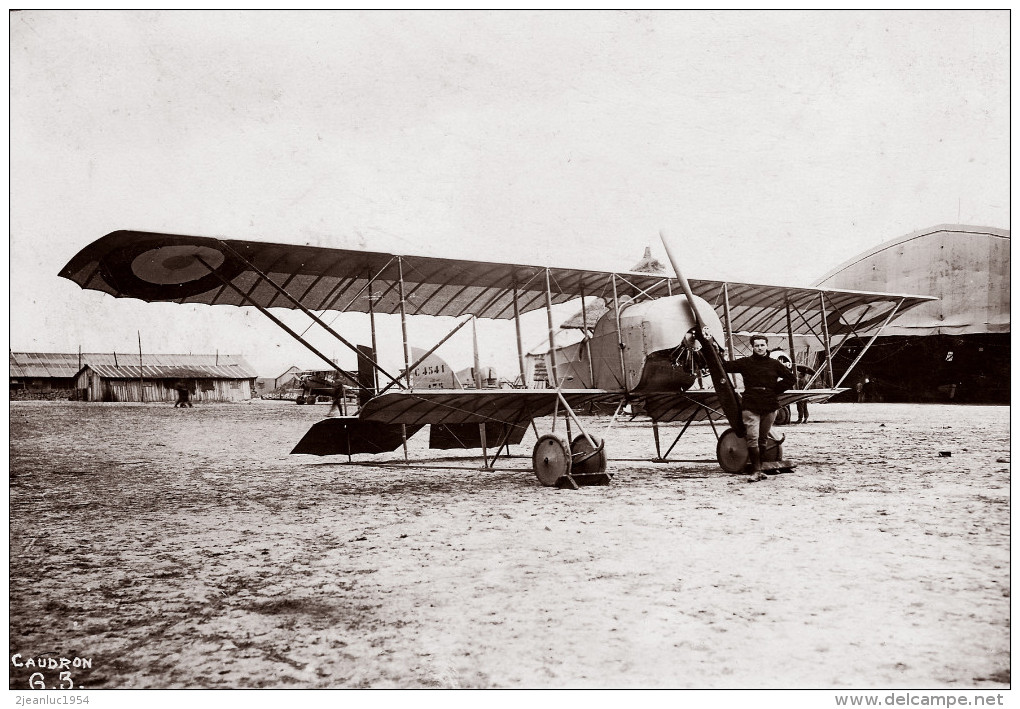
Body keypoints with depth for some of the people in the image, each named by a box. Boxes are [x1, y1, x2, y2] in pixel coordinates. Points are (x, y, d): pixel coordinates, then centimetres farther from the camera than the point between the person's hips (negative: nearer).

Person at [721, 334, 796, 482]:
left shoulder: (774, 364, 8)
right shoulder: (745, 363, 3)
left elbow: (791, 378, 15)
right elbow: (725, 365, 2)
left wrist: (776, 390, 6)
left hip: (770, 406, 2)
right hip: (751, 406, -2)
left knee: (763, 439, 11)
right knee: (752, 439, -12)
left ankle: (759, 468, 21)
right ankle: (756, 471, -8)